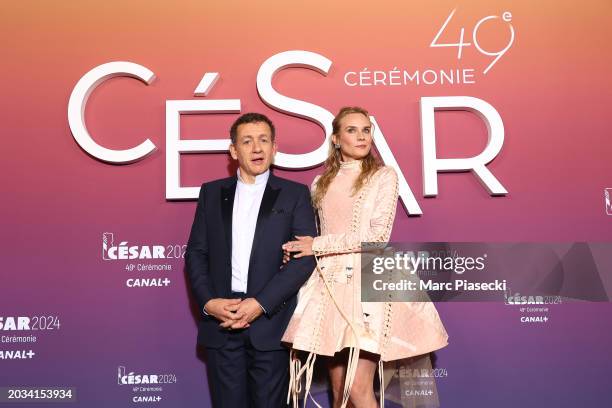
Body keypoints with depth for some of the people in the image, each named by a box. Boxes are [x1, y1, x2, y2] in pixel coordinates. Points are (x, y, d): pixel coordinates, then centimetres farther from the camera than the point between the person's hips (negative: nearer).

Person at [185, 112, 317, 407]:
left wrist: (261, 303, -13)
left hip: (271, 321, -2)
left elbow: (306, 256, -5)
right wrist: (208, 302, -7)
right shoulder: (212, 192, 11)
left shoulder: (294, 194, 3)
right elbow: (195, 253, 9)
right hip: (220, 320, 2)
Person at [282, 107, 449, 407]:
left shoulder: (384, 176, 1)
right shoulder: (321, 184, 14)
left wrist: (318, 245, -9)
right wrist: (297, 251, 1)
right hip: (330, 285, 4)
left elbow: (378, 234, -10)